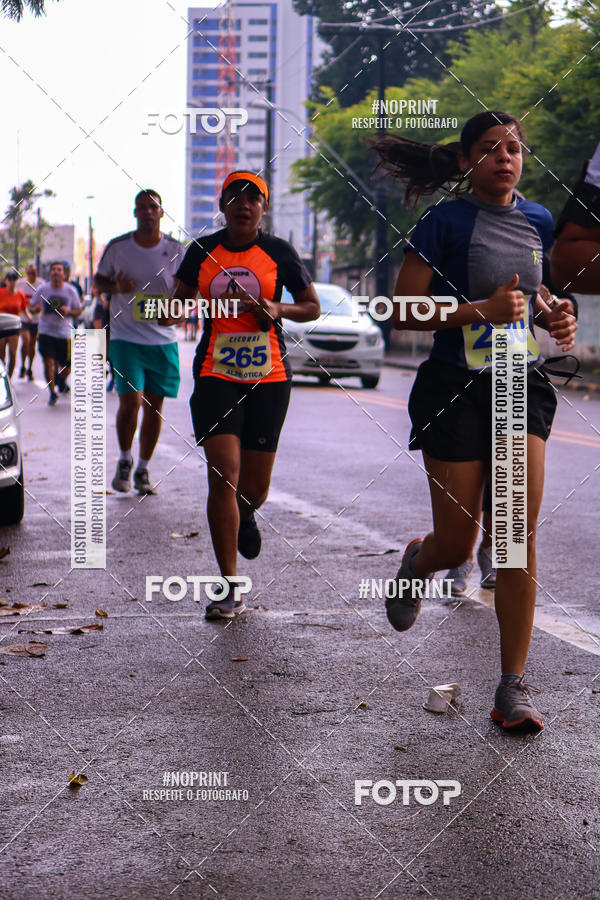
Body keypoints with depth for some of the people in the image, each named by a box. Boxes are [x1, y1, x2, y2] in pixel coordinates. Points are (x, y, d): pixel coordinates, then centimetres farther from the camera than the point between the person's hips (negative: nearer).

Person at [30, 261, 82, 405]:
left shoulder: (70, 291, 0)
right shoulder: (42, 289, 0)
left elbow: (78, 310, 7)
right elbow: (31, 306, 9)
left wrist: (68, 312, -14)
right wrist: (36, 308, -15)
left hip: (65, 333, 0)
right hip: (46, 332, 0)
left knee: (66, 366, 4)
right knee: (48, 362, -12)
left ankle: (62, 380, 42)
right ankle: (52, 393, 5)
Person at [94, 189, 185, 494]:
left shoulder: (176, 250, 1)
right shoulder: (117, 247, 0)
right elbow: (98, 280, 12)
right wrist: (116, 287, -10)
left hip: (163, 339, 2)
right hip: (126, 337, -2)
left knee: (154, 407, 5)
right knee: (130, 401, -13)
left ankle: (142, 471, 19)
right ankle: (125, 461, 11)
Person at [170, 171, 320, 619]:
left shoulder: (280, 253, 3)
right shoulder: (202, 250, 6)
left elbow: (312, 307, 11)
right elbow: (180, 301, 19)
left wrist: (278, 309, -9)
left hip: (269, 378, 0)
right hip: (216, 375, 0)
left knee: (254, 489, 4)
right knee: (223, 475, -14)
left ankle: (245, 517, 45)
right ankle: (229, 588, -7)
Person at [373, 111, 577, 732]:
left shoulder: (537, 222, 11)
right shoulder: (444, 223, -6)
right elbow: (403, 310, -9)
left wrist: (551, 316, 6)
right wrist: (480, 309, -20)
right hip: (456, 387, -4)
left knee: (517, 537, -6)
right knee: (457, 545, 0)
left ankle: (513, 687, 0)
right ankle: (416, 563, 40)